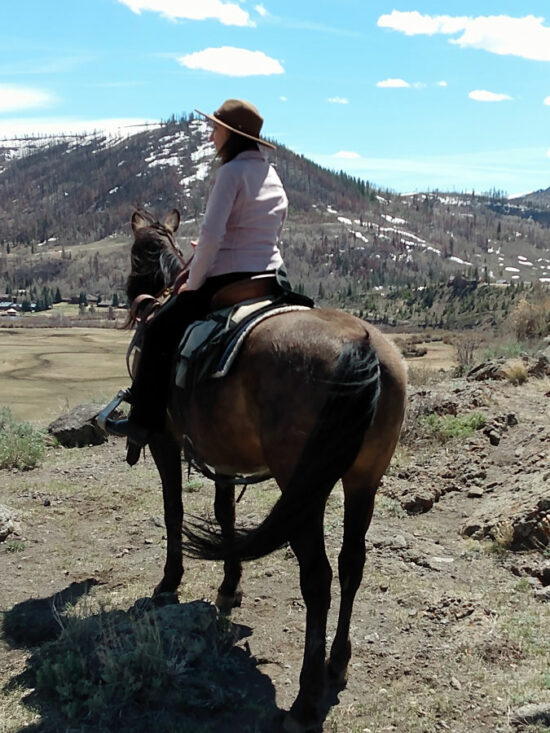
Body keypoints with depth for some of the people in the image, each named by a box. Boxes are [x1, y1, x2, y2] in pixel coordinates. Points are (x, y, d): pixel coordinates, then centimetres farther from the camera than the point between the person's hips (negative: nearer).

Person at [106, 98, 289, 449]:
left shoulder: (232, 171, -11)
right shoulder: (272, 175, 14)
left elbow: (211, 234, -20)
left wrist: (192, 284, -8)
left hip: (229, 281, -8)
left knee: (159, 330, 5)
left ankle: (144, 422, 6)